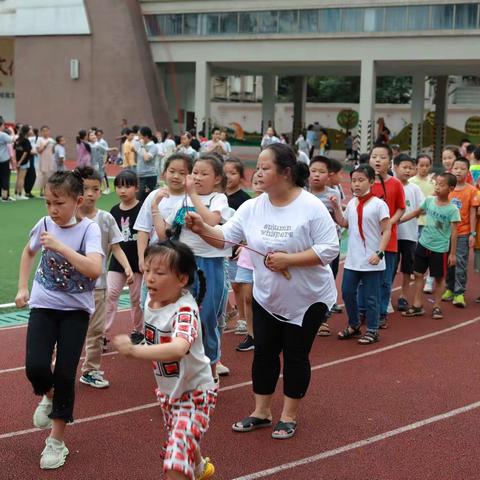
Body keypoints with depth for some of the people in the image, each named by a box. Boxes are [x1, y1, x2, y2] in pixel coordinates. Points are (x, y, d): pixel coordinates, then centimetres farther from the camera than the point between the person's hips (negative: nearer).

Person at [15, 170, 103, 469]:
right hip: (43, 305, 3)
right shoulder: (45, 224, -4)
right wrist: (23, 287, 13)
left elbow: (95, 270, -31)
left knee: (65, 374, -4)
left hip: (76, 309, -2)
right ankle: (48, 397, 23)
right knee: (36, 367, -14)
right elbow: (29, 252, 18)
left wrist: (59, 246, -33)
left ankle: (57, 442, 14)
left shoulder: (89, 229, -15)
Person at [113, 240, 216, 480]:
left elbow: (178, 349, -52)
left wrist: (134, 350, -56)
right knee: (179, 442, 30)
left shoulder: (185, 310, -32)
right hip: (168, 390, 8)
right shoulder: (151, 301, -8)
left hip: (194, 392, -8)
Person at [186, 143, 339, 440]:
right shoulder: (252, 207, -5)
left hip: (307, 300, -5)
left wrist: (287, 259, -27)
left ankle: (289, 416, 22)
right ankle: (262, 412, 27)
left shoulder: (311, 207, -19)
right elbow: (224, 237, -7)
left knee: (295, 355, 6)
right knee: (264, 351, 11)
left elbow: (329, 249, -22)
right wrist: (202, 229, -27)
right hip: (267, 298, 5)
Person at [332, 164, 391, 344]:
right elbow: (343, 223, 19)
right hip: (352, 259, 6)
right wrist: (336, 207, 5)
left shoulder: (379, 204, -10)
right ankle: (354, 325, 30)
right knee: (347, 292, 12)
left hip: (371, 261, -6)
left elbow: (386, 231, -10)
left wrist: (379, 252, -19)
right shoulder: (351, 203, 7)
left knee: (371, 297, 3)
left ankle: (372, 331, 16)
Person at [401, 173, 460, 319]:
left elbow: (454, 233, -11)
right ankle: (417, 306, 17)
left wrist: (452, 253, -10)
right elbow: (415, 213, 11)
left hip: (440, 248, -4)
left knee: (439, 278, 8)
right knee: (418, 274, 8)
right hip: (423, 244, 4)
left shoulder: (452, 209, -13)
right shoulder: (429, 201, -2)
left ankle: (436, 307, 21)